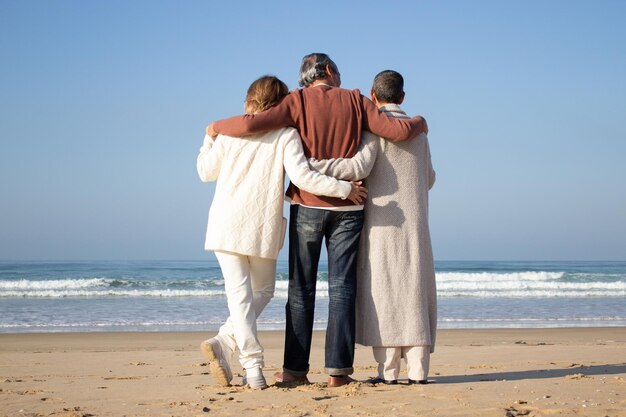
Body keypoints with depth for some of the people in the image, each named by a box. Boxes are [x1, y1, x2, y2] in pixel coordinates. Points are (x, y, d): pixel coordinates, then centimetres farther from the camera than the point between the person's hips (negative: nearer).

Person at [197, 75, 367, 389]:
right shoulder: (286, 134, -3)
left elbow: (206, 172, 13)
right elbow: (301, 177, -15)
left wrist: (209, 139, 29)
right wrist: (345, 189, -7)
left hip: (226, 224, 2)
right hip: (262, 228, -1)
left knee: (239, 293, 1)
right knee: (262, 292, 15)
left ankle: (253, 363, -13)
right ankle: (224, 343, -3)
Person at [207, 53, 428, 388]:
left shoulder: (298, 101, 0)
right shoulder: (354, 101, 4)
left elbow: (253, 124, -15)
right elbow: (398, 131, -3)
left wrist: (217, 127, 3)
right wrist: (418, 124, 20)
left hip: (308, 205, -1)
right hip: (347, 207, 1)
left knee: (301, 288, 5)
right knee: (341, 287, 2)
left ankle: (296, 369, 4)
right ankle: (338, 369, -3)